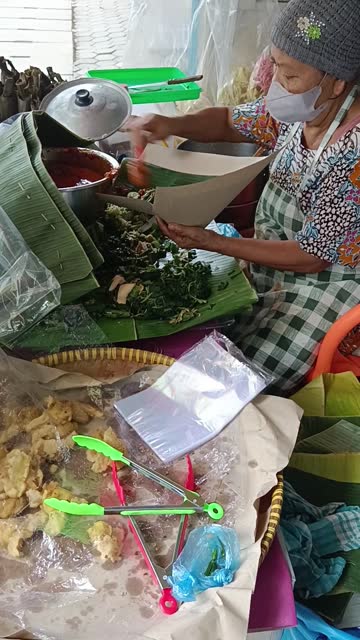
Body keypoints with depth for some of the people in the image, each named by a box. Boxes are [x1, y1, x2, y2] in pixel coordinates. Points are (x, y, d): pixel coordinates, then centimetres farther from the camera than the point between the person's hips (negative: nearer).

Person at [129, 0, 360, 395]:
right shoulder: (300, 109, -9)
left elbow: (310, 258, -24)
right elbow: (230, 122, 9)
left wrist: (212, 242, -24)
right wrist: (172, 125, -12)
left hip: (326, 280, -7)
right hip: (270, 253, 7)